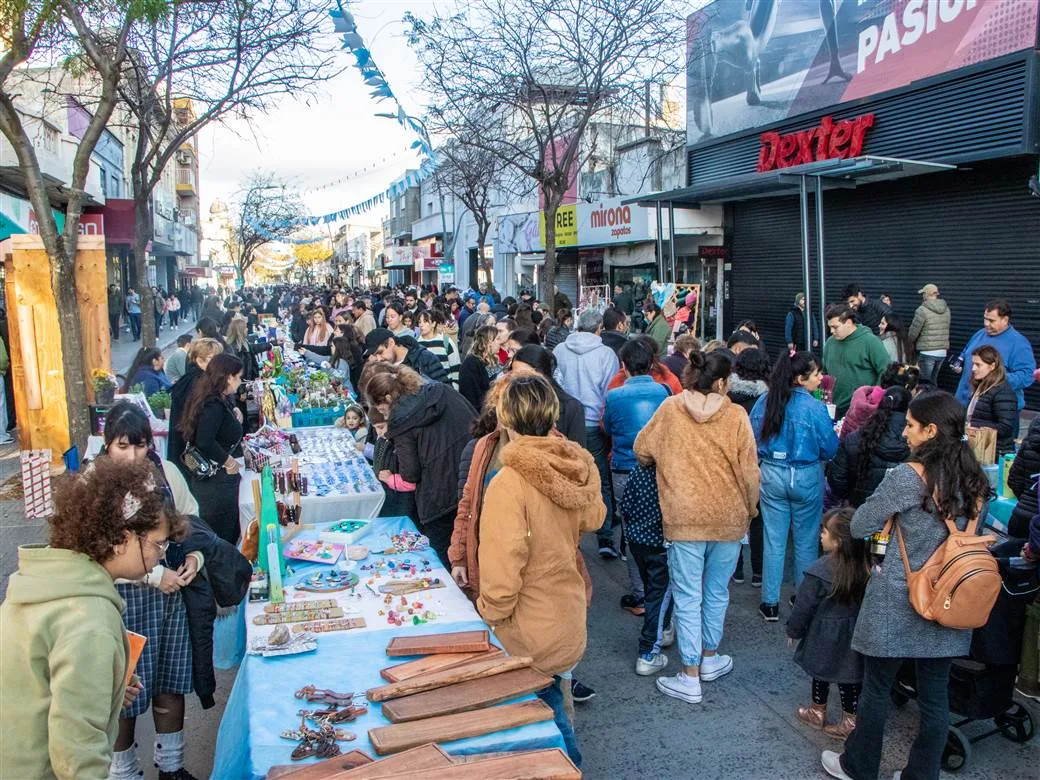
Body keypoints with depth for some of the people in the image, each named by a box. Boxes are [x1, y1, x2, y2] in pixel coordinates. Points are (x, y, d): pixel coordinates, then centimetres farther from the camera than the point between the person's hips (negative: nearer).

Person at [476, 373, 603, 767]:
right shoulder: (579, 467, -9)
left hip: (529, 638, -6)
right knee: (549, 701, 26)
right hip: (568, 626, 7)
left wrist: (490, 613, -9)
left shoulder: (509, 483, -28)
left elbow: (501, 573, -27)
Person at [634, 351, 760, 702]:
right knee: (716, 592, 18)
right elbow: (749, 472, -6)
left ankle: (690, 678, 10)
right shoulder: (735, 416, -8)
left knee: (688, 597, 6)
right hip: (728, 518, 1)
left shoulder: (670, 409, -6)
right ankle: (710, 659, 36)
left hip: (684, 517, -1)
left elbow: (641, 451, 3)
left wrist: (665, 463, 24)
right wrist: (749, 509, 11)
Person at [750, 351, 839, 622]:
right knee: (806, 541, 13)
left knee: (773, 541, 10)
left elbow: (753, 439, 5)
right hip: (805, 478, -3)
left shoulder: (763, 402, -4)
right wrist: (831, 428, 9)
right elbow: (829, 449, -9)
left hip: (771, 475, 3)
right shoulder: (814, 408, -16)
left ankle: (770, 604, 15)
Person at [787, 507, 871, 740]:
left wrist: (793, 630, 2)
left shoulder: (820, 572, -24)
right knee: (849, 676, 15)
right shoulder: (866, 566, -10)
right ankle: (851, 720, 24)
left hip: (824, 636, -4)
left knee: (821, 671, 16)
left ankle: (818, 712, 32)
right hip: (853, 635, 4)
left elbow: (804, 607, -14)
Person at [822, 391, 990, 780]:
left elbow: (859, 526, -12)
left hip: (898, 603, -6)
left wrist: (893, 513, 6)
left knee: (876, 688, 11)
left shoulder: (908, 476, -19)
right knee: (935, 695, 14)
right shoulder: (976, 479, 1)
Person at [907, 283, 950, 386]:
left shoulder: (922, 310, -13)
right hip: (942, 351, 6)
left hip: (927, 352, -6)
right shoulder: (946, 309, 6)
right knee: (933, 380, 18)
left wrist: (911, 343, 10)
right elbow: (945, 329, 10)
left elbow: (913, 332, -9)